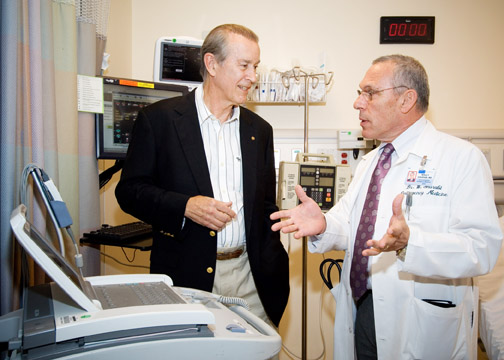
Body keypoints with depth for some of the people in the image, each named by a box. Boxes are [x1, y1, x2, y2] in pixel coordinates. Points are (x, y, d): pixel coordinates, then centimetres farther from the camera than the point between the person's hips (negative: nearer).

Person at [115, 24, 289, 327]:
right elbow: (130, 191, -2)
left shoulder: (259, 129, 11)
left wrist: (275, 275, 10)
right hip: (187, 276, -3)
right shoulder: (159, 119, -2)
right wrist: (185, 206, -18)